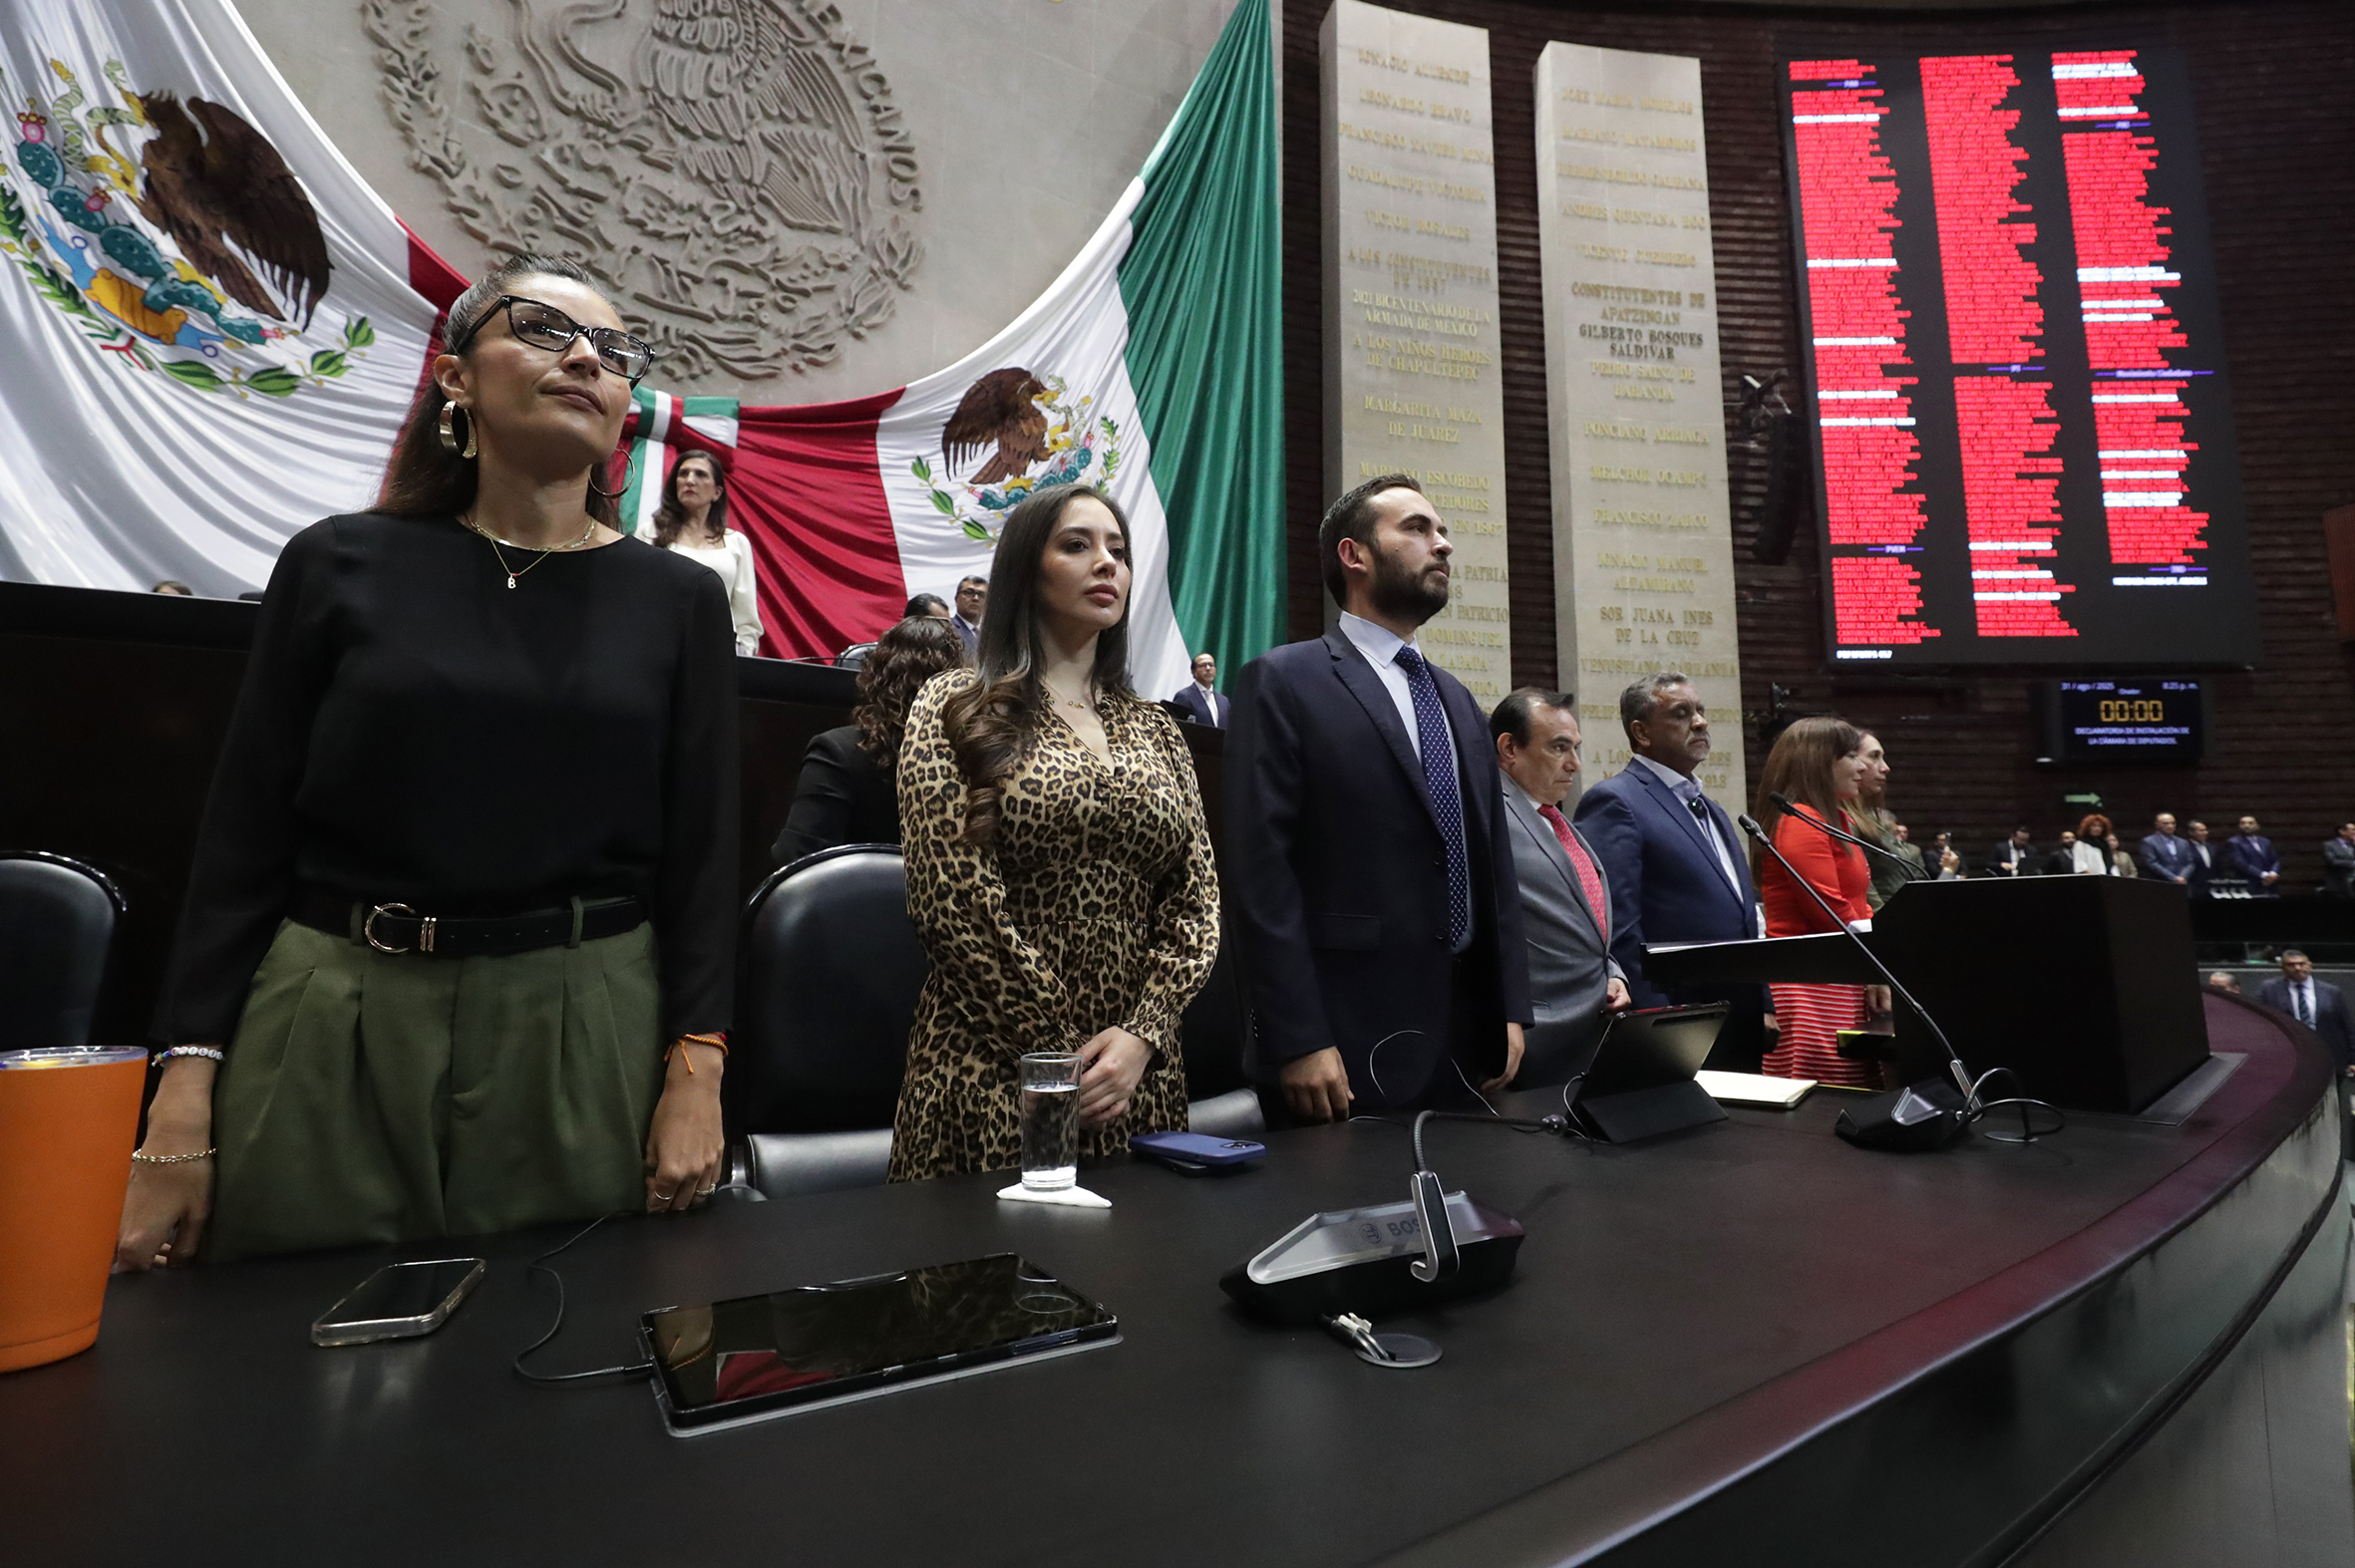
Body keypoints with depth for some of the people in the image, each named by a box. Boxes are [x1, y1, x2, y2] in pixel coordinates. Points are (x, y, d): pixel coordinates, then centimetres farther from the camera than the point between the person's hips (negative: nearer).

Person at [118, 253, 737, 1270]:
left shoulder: (679, 601, 4)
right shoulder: (340, 565, 4)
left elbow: (701, 856, 1)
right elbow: (243, 833, 3)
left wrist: (695, 1073, -6)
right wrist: (183, 1103, -2)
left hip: (585, 1034, 0)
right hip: (331, 1031, 1)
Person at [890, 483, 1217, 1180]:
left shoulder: (1155, 730, 11)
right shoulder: (955, 707, -1)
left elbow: (1197, 901, 6)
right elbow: (952, 900, -10)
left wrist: (1140, 1034, -9)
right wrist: (1061, 1052, -12)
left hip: (1141, 1075, 4)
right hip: (993, 1071, -4)